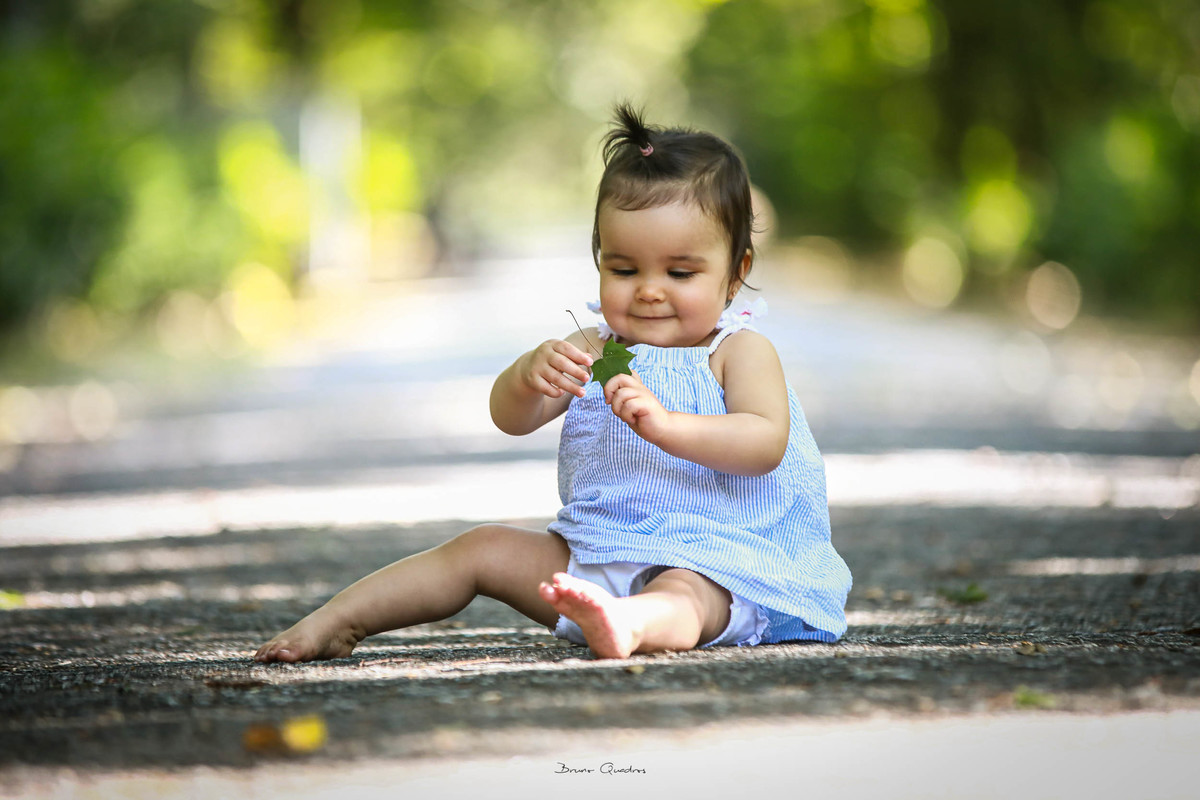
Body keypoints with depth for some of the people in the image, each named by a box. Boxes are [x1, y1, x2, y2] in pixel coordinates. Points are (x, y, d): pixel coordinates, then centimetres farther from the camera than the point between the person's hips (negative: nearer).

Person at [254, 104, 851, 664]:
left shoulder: (739, 351, -4)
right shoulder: (594, 349, 10)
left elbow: (766, 444, -21)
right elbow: (510, 418, -1)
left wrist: (663, 423, -36)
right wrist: (531, 376, -27)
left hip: (713, 564, -7)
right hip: (592, 554, 7)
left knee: (676, 595, -40)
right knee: (484, 549, 0)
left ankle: (627, 625, -75)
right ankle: (337, 622, 4)